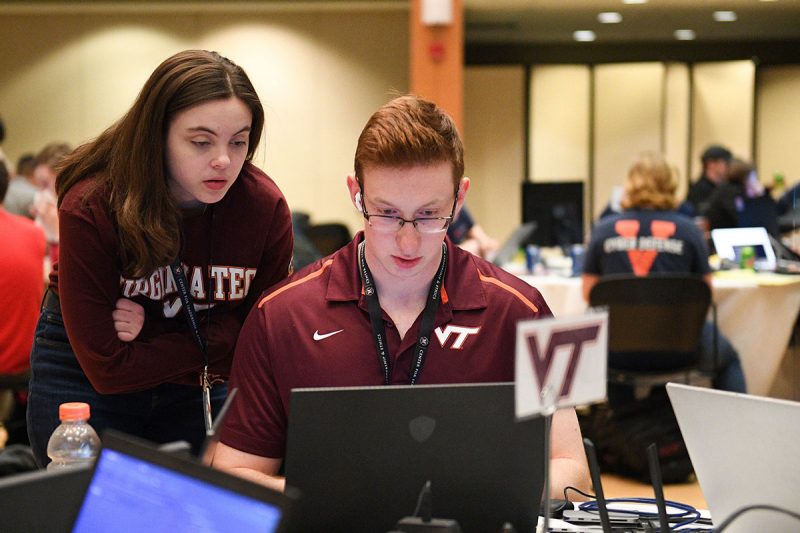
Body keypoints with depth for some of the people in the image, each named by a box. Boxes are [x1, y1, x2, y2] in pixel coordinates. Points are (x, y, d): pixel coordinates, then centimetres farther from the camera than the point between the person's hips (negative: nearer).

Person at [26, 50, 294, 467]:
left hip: (195, 386, 3)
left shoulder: (266, 208, -20)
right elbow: (108, 370, -26)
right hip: (82, 376, -3)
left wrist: (153, 336, -22)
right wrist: (208, 342, -21)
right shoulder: (91, 209, -27)